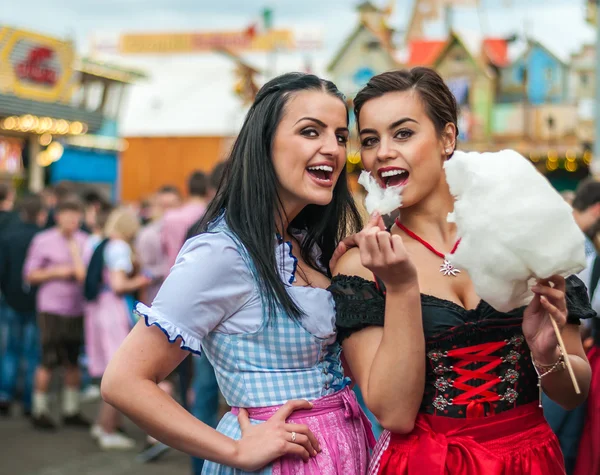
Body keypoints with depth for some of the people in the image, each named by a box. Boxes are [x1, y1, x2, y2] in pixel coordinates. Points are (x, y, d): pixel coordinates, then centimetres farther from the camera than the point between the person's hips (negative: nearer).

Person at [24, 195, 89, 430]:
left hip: (77, 311, 3)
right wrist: (56, 272, -11)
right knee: (49, 362, -3)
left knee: (73, 362, 9)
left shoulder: (84, 241, 6)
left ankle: (71, 410, 21)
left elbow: (85, 273, 5)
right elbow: (30, 275, 0)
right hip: (51, 310, -3)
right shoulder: (43, 241, -2)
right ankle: (39, 410, 11)